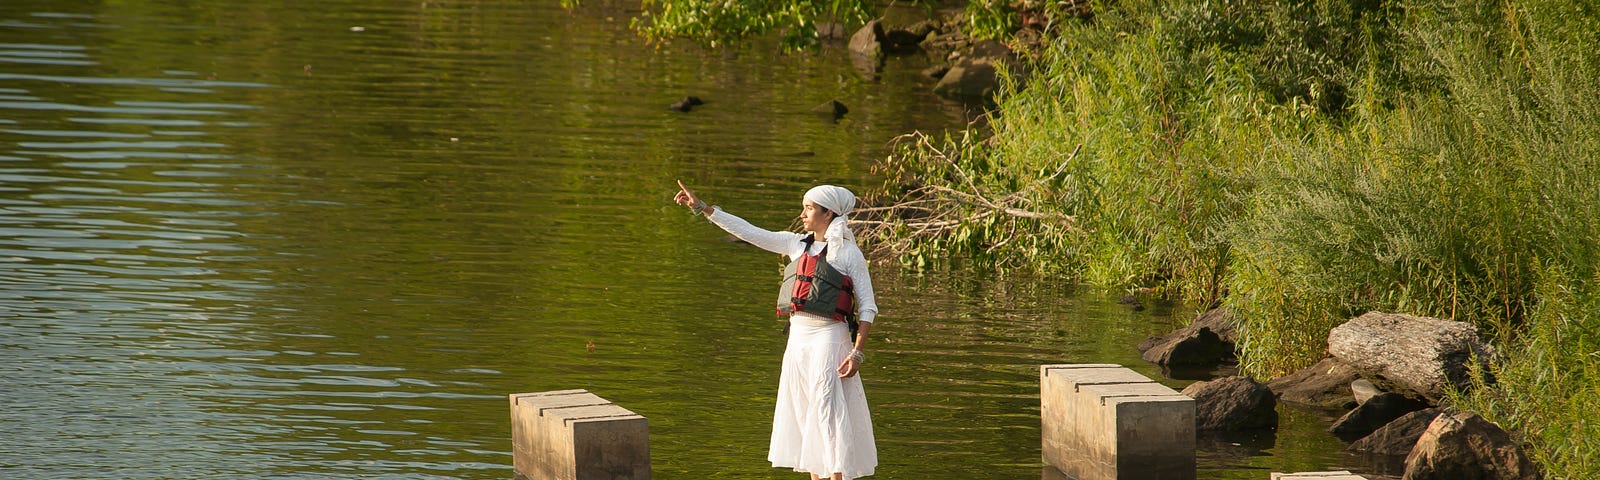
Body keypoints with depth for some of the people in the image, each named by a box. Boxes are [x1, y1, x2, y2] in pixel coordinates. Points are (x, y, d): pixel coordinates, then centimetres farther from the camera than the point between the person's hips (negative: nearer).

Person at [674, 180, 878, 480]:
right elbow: (749, 232, 13)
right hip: (798, 338, 7)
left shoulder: (848, 253, -4)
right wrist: (702, 208, 10)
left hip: (828, 338, -7)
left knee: (826, 410, -13)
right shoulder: (797, 245, 12)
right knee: (802, 411, 7)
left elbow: (868, 308, -5)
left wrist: (857, 353, -14)